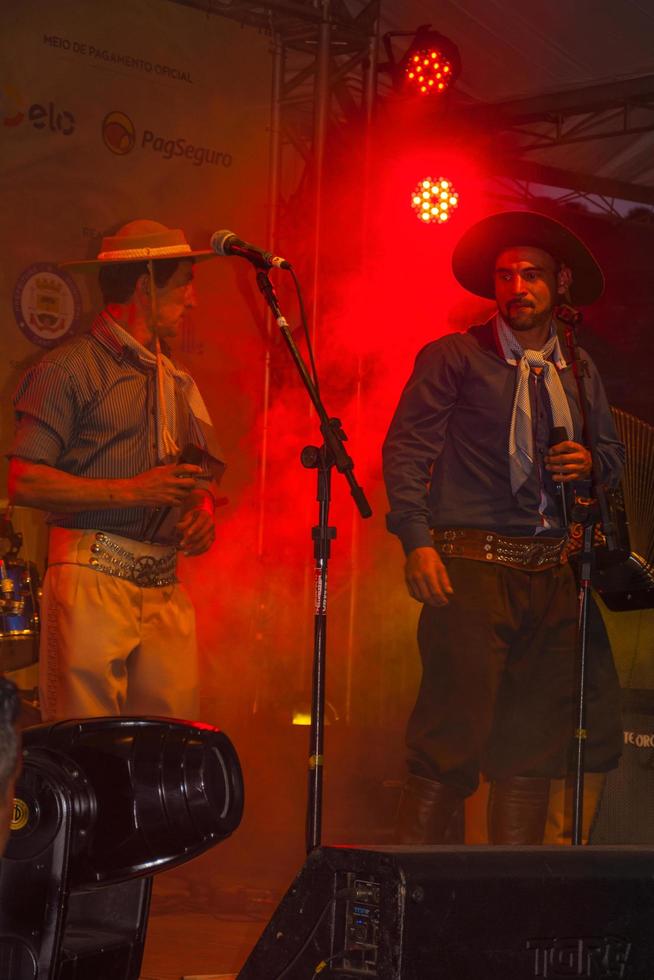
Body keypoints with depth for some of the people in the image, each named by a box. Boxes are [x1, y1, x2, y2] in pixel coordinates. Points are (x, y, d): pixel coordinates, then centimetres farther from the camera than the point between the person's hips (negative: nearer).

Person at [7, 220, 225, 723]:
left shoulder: (175, 381, 20)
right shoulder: (73, 368, -3)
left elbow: (202, 474, 30)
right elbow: (24, 481, -10)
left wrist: (203, 511, 6)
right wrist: (132, 491, -14)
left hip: (164, 588, 6)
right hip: (93, 579, -6)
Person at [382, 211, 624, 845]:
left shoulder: (578, 372, 17)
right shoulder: (453, 358, 3)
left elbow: (613, 450, 27)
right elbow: (405, 449, -3)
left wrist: (589, 461, 1)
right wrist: (417, 543, -16)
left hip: (552, 576, 5)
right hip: (472, 566, -5)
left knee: (535, 744, 5)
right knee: (452, 742, -11)